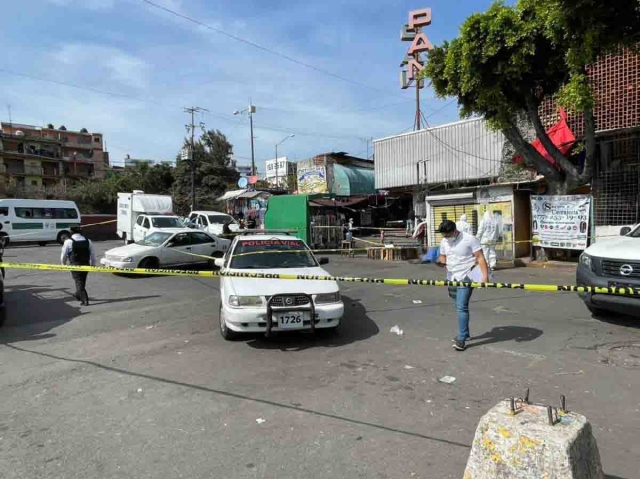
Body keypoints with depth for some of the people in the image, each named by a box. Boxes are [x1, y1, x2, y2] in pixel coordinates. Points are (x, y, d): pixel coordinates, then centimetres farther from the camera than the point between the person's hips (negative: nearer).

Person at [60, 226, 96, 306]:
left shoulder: (68, 242, -9)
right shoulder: (88, 241, 2)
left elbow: (64, 255, -1)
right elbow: (92, 255, 7)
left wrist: (63, 263, 18)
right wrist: (93, 264, 18)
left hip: (75, 265, -4)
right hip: (85, 265, 4)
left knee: (79, 282, 1)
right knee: (82, 282, 21)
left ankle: (85, 300, -6)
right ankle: (78, 295, 41)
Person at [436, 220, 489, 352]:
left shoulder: (469, 239, -14)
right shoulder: (444, 242, 5)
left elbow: (480, 258, -15)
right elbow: (442, 256, 16)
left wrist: (485, 275, -24)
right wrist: (441, 261, -9)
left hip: (465, 277, -6)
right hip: (452, 277, 7)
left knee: (461, 307, -13)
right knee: (459, 307, 15)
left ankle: (461, 338, -5)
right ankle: (464, 333, 31)